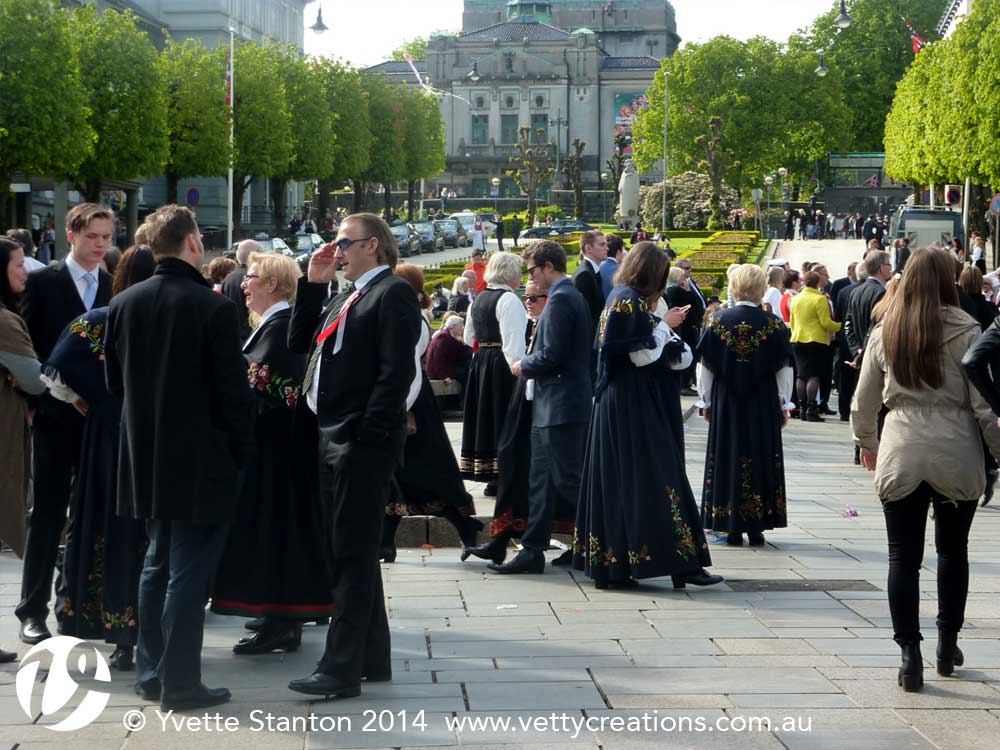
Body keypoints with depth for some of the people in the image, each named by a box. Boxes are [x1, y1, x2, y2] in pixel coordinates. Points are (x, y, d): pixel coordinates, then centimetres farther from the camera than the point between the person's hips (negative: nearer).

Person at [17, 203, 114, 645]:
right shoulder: (42, 282, -2)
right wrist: (44, 393, -10)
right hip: (56, 414, -3)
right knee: (48, 513, 0)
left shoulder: (115, 286, 7)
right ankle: (33, 609, 6)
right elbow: (27, 345, -3)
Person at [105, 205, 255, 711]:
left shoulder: (124, 304, 1)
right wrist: (241, 451, -1)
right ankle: (180, 683, 4)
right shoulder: (213, 307, -16)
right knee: (189, 571, 0)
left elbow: (114, 380, 9)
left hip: (146, 457, 6)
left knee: (158, 563, 18)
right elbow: (233, 389, -14)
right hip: (201, 459, -6)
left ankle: (150, 672, 24)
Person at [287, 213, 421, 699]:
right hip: (334, 440, 9)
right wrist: (313, 284, 11)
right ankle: (371, 659, 22)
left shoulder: (392, 293, -9)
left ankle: (342, 668, -6)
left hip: (363, 443, -9)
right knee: (349, 553, 13)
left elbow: (397, 370, -17)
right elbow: (300, 343, 19)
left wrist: (370, 433, -21)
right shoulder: (345, 297, 20)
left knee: (353, 554, -7)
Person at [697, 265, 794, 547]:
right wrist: (784, 405, 8)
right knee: (761, 458, 7)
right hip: (764, 404, -1)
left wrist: (706, 401, 11)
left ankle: (732, 527, 6)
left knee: (728, 458, 7)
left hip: (726, 402, 1)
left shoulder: (718, 321, -5)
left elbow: (705, 365, 1)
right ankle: (756, 526, 7)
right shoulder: (773, 324, -6)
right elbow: (784, 368, -2)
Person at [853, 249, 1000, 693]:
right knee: (953, 551, 17)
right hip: (956, 455, -1)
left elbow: (863, 402, 10)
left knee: (904, 557, 5)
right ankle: (947, 644, 26)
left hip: (900, 454, 1)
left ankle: (909, 655, 2)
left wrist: (866, 442, 26)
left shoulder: (884, 332, 3)